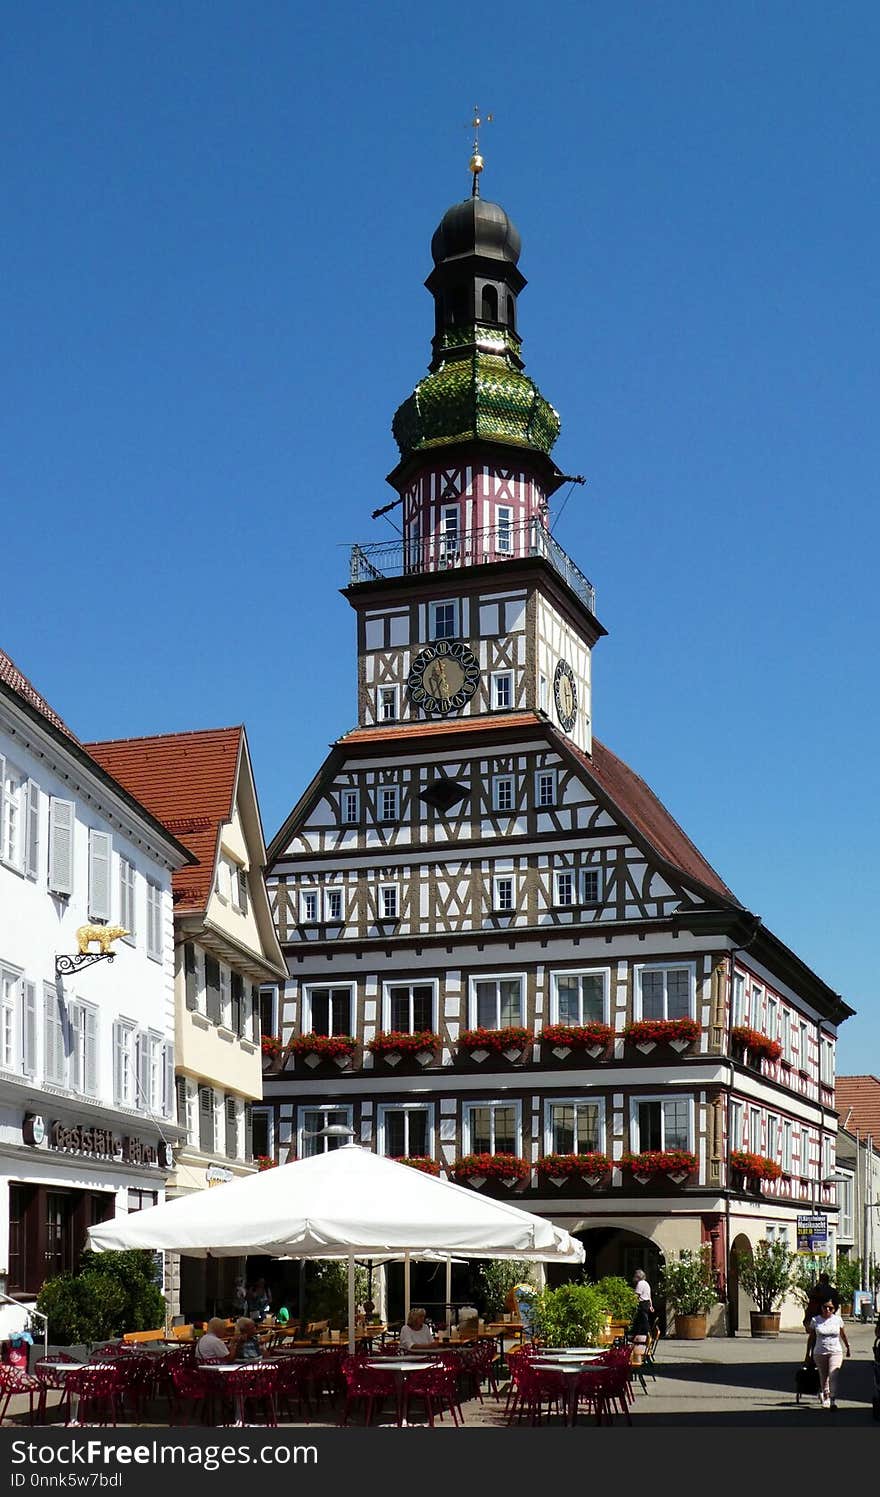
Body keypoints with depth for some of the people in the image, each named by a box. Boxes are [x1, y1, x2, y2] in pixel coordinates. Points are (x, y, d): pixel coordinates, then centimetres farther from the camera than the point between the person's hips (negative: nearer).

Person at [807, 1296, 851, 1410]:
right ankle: (825, 1397, 29)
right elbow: (811, 1338, 6)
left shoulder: (838, 1319, 1)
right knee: (823, 1377, 10)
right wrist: (808, 1353, 6)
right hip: (819, 1353, 1)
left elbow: (843, 1335, 15)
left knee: (833, 1376, -17)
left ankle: (832, 1400, -22)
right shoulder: (815, 1320, -1)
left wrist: (848, 1348, 25)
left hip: (835, 1352, -1)